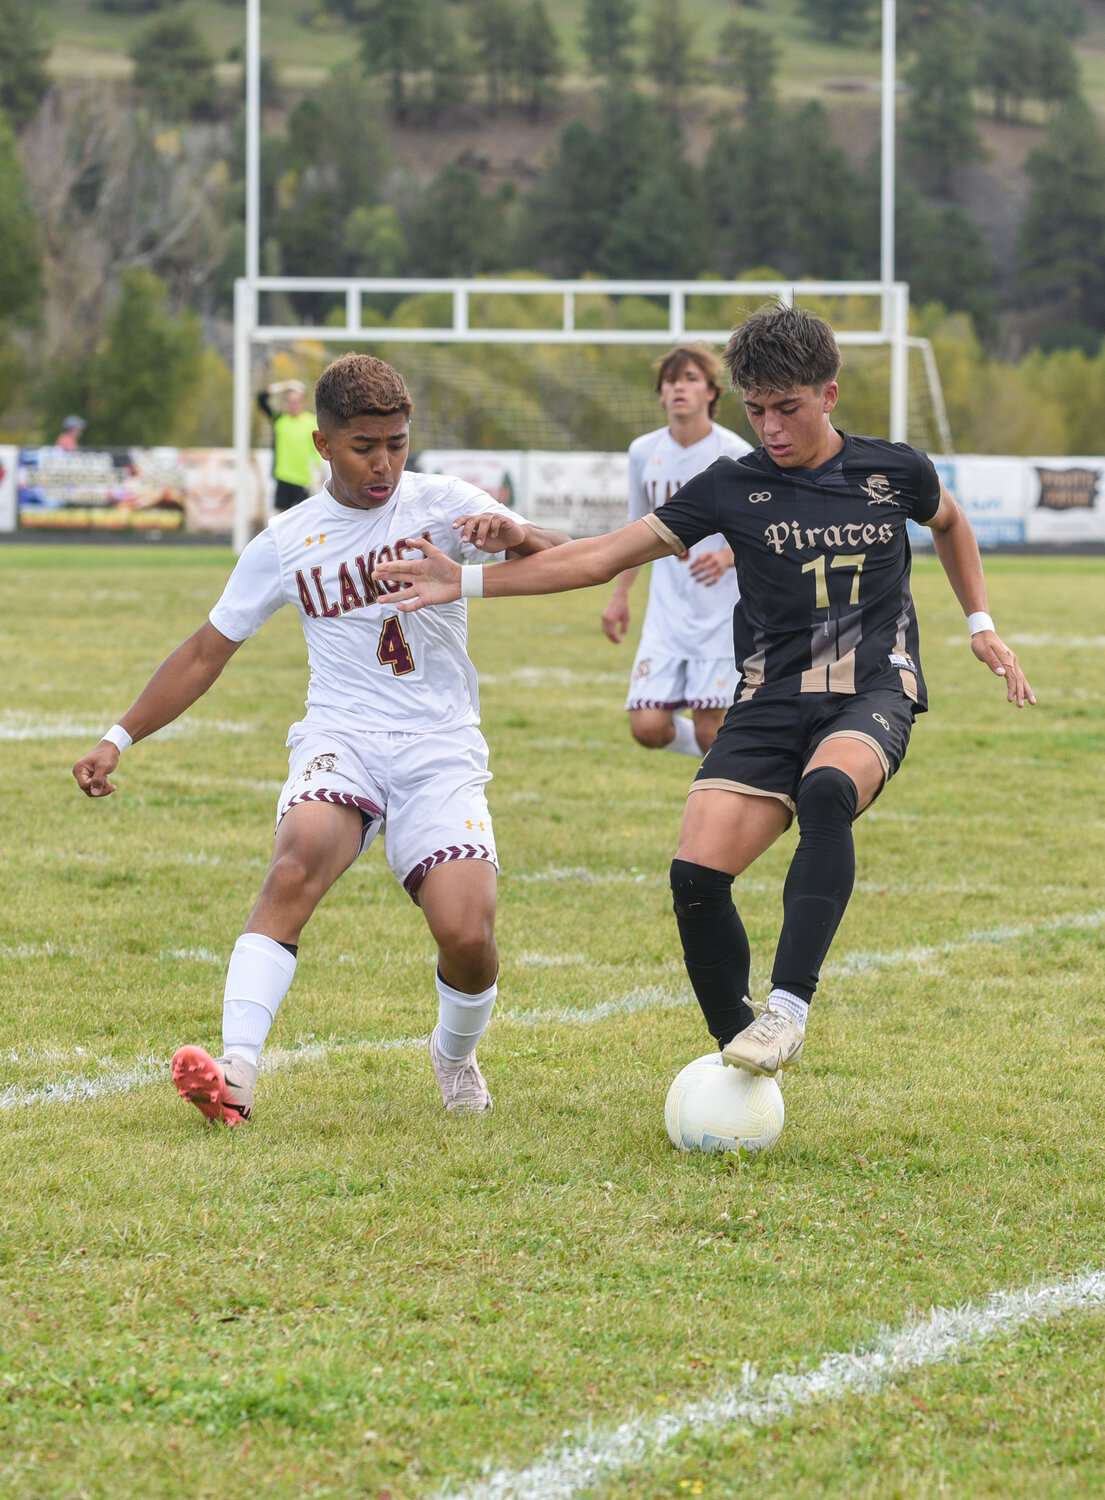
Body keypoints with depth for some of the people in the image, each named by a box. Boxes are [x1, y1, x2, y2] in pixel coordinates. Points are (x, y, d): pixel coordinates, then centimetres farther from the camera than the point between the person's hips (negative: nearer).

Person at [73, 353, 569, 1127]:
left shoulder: (440, 504, 2)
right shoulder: (286, 542, 6)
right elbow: (207, 652, 15)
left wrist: (514, 533, -29)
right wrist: (120, 739, 11)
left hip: (441, 746, 0)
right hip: (341, 739, 0)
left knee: (467, 932, -19)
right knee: (302, 853, -33)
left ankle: (456, 1055, 17)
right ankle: (236, 1074, -40)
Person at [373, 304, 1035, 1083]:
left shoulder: (896, 471, 3)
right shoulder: (734, 486, 3)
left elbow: (951, 524, 29)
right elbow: (605, 555, 2)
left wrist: (981, 624, 21)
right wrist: (468, 581, -5)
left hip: (873, 693, -2)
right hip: (772, 698, 2)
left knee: (826, 789, -38)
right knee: (697, 872, -18)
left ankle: (789, 1009, -38)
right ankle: (741, 1057, 2)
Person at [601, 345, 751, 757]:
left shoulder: (735, 454, -8)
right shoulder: (644, 452, 6)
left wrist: (728, 556, -25)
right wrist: (619, 595, 20)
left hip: (722, 617, -4)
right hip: (666, 615, 4)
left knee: (710, 729, -9)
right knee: (647, 728, -7)